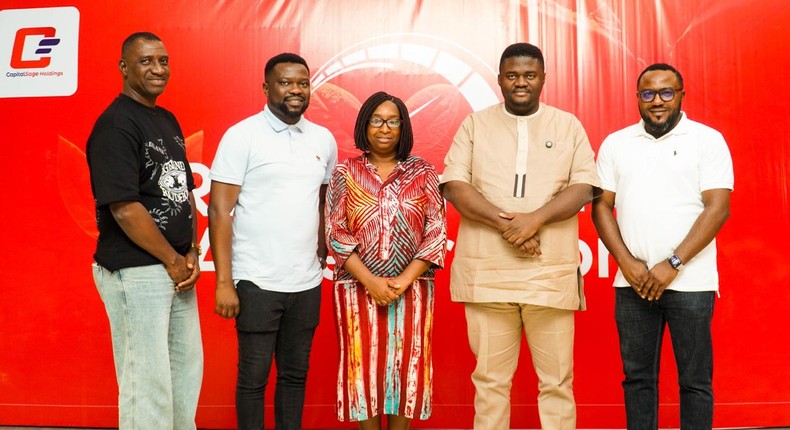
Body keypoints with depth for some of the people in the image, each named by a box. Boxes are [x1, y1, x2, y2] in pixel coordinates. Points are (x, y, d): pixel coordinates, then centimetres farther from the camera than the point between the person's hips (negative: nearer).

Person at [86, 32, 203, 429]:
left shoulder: (168, 120, 13)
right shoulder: (115, 125, -14)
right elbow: (123, 207, -20)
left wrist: (192, 254, 3)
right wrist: (172, 260, -12)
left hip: (176, 269, 9)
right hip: (135, 273, -9)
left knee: (187, 368, 19)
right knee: (147, 381, 0)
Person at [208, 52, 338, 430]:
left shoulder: (324, 140, 8)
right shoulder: (242, 136, -5)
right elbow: (220, 211, -9)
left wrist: (323, 257, 8)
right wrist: (223, 282, -13)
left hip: (307, 283, 4)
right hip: (257, 282, -4)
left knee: (295, 375, 14)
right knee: (253, 377, 7)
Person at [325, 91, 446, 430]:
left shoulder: (423, 173, 5)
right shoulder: (345, 173, 4)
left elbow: (436, 233, -1)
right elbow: (335, 233, -3)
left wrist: (403, 281, -12)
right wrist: (371, 281, -13)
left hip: (412, 289, 0)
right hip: (358, 288, 0)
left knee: (405, 367, 5)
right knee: (363, 366, 4)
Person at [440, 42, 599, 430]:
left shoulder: (568, 126, 11)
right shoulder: (475, 125, 10)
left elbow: (584, 187, 1)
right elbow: (454, 185, -1)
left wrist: (535, 218, -15)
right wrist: (505, 223, -14)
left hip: (550, 273, 0)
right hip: (487, 271, 0)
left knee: (557, 379, 5)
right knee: (490, 379, 6)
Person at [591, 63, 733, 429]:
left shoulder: (708, 140, 1)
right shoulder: (615, 144, 10)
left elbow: (718, 208, -6)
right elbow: (601, 206, 7)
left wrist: (672, 265, -13)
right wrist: (627, 263, -6)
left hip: (689, 282, -2)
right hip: (632, 282, 3)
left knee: (695, 380, 4)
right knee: (637, 377, 8)